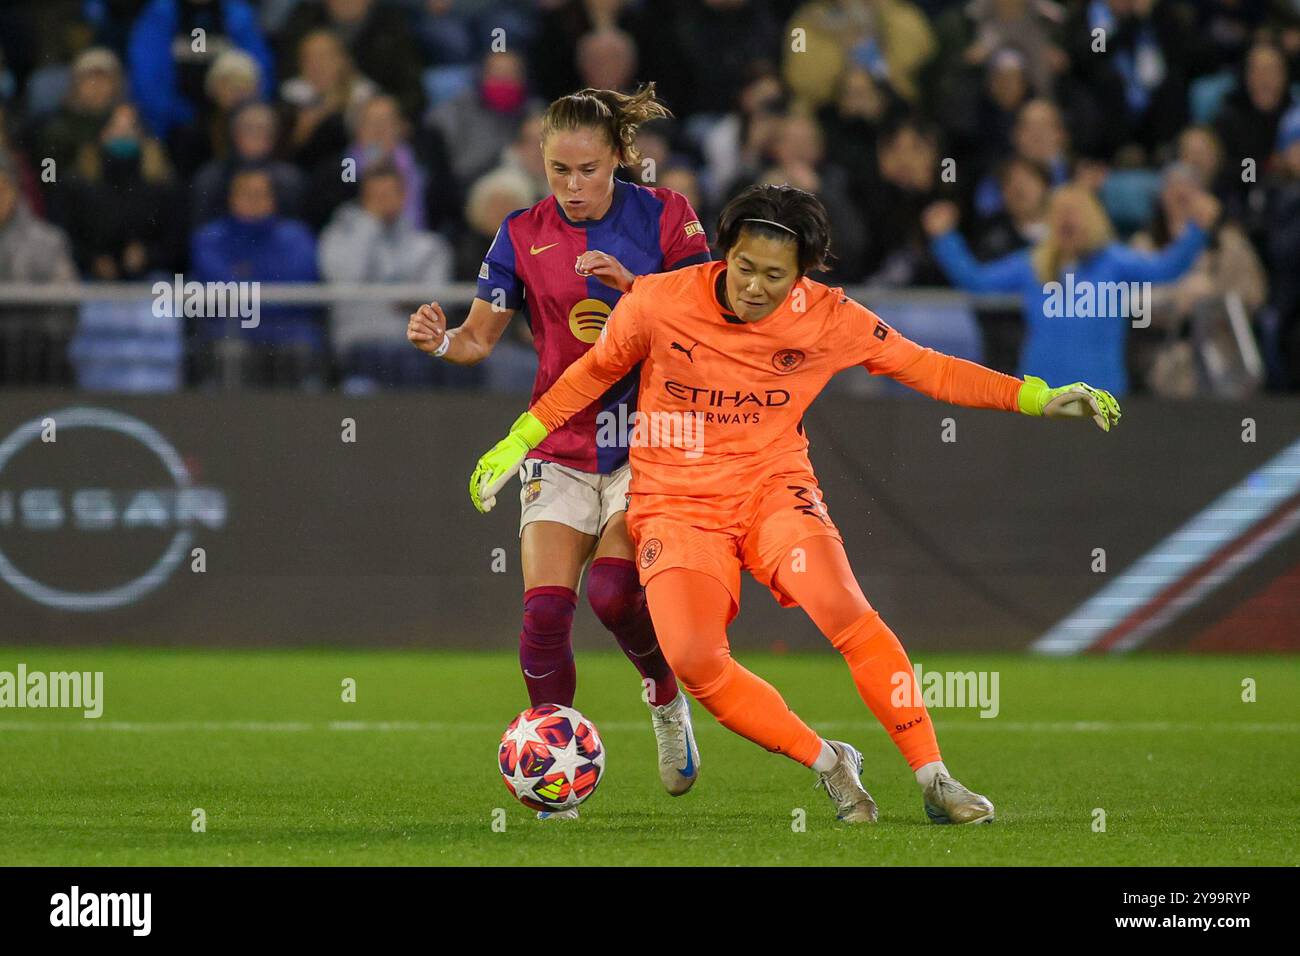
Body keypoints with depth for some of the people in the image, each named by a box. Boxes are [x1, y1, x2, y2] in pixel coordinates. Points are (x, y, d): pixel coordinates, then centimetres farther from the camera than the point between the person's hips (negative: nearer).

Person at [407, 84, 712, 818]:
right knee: (546, 608, -11)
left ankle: (668, 701, 10)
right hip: (562, 445, 2)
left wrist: (632, 286, -19)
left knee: (613, 588, -19)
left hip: (648, 437, -2)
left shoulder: (664, 216, -3)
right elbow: (481, 338, 3)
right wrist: (441, 341, -19)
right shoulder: (525, 234, 1)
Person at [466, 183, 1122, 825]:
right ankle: (827, 764, -6)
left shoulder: (827, 317, -8)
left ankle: (934, 779, -18)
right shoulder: (660, 302, -11)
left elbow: (925, 369, 3)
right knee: (692, 657, -26)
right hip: (677, 501, 0)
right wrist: (515, 444, 8)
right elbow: (593, 372, 8)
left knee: (844, 610, -28)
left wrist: (1039, 399, -2)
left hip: (773, 486, 0)